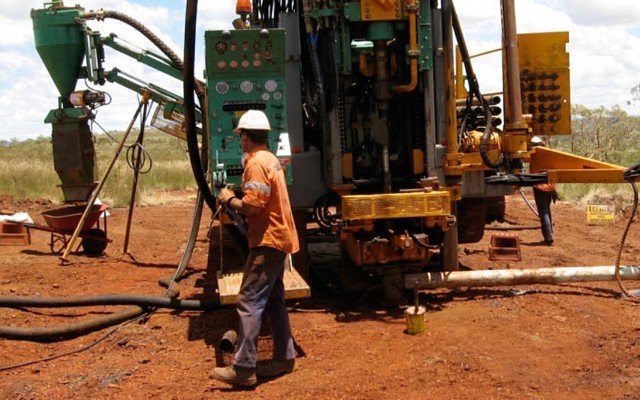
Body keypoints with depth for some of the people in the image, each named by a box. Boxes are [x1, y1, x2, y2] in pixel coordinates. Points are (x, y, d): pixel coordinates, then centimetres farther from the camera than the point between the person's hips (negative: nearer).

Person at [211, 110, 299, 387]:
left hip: (267, 242, -10)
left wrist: (229, 200, -6)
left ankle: (243, 369, -9)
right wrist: (237, 201, 13)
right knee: (273, 300, 16)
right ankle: (284, 357, 22)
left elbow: (252, 206, -22)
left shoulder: (256, 163, -16)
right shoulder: (270, 159, 15)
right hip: (278, 238, 10)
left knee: (249, 302, -10)